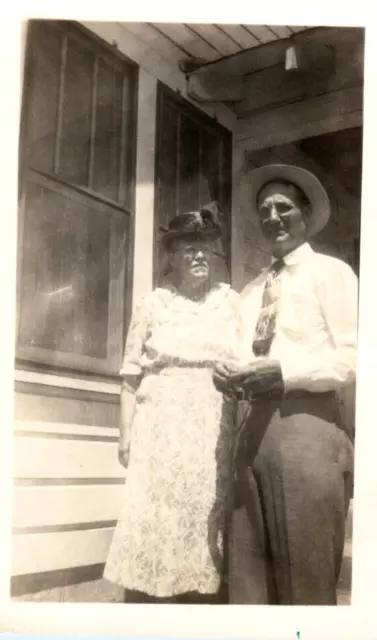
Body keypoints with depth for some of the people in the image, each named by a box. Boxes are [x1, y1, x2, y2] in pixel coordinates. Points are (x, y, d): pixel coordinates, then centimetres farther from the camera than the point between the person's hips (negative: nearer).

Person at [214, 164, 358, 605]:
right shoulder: (250, 291, 21)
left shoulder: (331, 272, 5)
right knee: (247, 574, 6)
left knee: (305, 576, 0)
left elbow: (354, 356, -4)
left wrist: (285, 372, -15)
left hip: (307, 425, -5)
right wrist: (230, 377, -1)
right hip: (254, 427, 6)